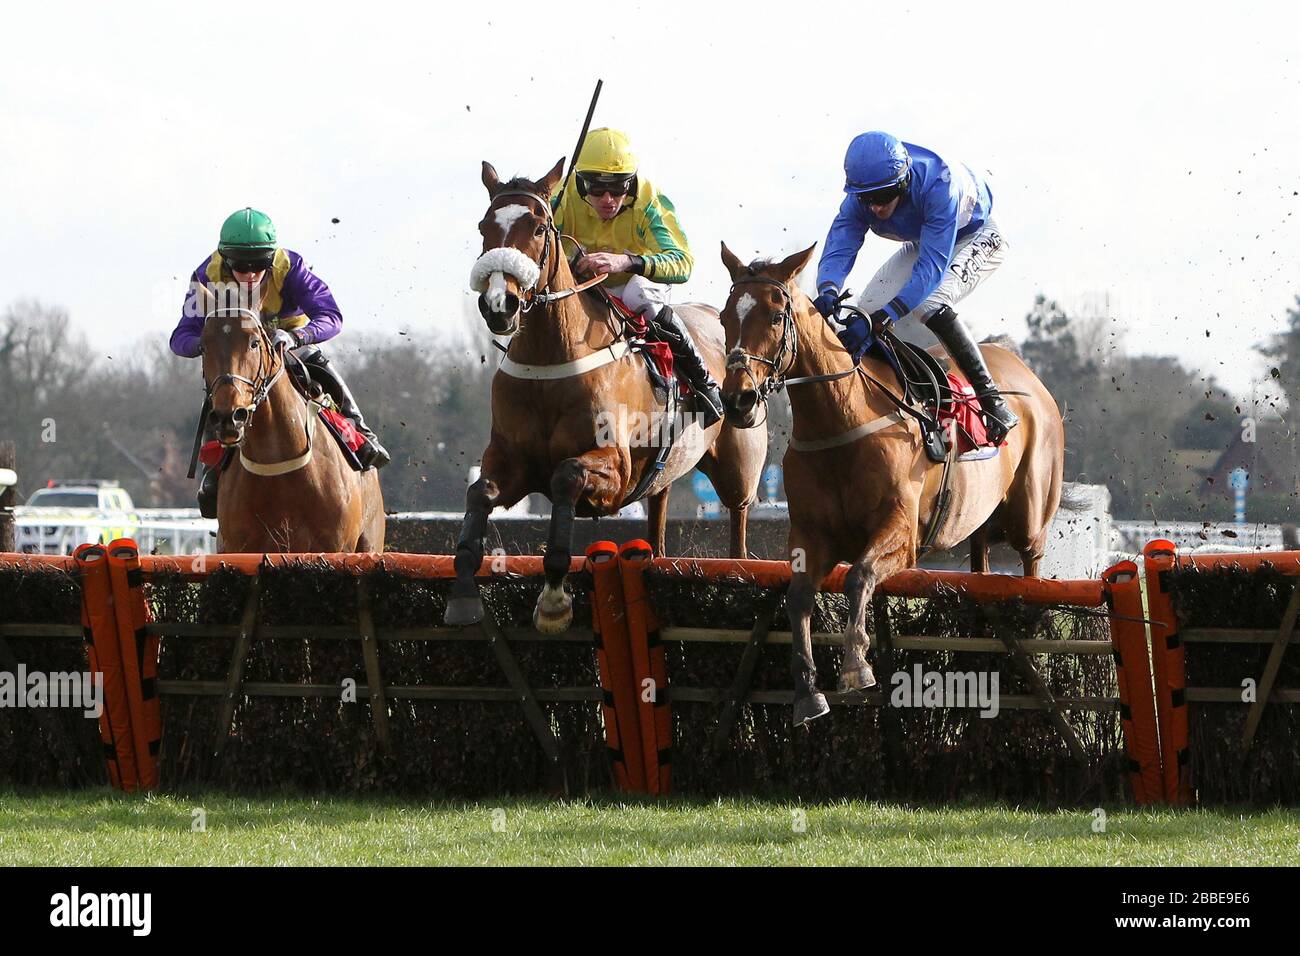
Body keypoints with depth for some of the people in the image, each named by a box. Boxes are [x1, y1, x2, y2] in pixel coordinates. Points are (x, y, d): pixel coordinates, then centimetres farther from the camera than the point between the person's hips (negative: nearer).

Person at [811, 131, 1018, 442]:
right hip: (922, 244, 7)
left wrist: (878, 320, -54)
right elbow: (837, 251, -30)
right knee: (866, 309, -9)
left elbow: (932, 268, -45)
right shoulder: (859, 200, -25)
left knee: (930, 304, -32)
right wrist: (828, 291, -56)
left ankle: (991, 398, -23)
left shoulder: (939, 185, -42)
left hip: (977, 238, -7)